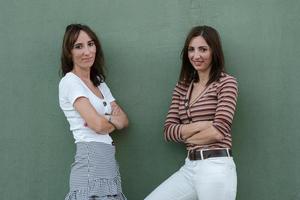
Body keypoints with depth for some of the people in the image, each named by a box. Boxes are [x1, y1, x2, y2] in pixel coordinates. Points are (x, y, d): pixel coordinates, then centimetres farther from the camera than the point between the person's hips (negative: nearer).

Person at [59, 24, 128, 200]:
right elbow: (98, 125, -13)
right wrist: (114, 120, 7)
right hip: (91, 159, -7)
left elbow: (124, 121, 14)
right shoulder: (70, 81, -5)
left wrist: (108, 120, -6)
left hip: (109, 159, 7)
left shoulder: (100, 83, 18)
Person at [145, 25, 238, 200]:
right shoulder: (182, 87, 13)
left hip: (216, 167, -6)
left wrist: (184, 134, 1)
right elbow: (169, 131, 5)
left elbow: (219, 131, -14)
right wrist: (201, 125, -10)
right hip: (189, 167, 6)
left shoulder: (227, 83, -3)